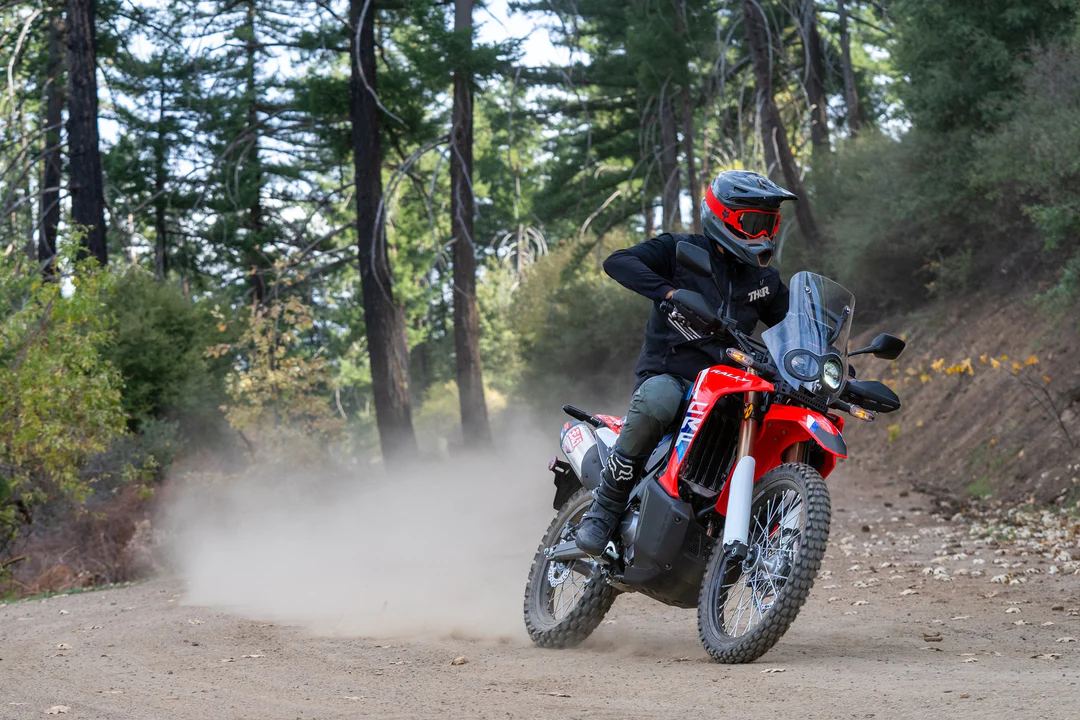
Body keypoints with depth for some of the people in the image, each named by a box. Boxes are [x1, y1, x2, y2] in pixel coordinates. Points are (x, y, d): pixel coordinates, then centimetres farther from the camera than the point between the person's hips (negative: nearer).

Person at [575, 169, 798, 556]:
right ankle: (604, 509, -28)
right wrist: (669, 292, -29)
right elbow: (618, 262, -13)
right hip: (668, 374, -5)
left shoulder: (764, 280, 18)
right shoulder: (679, 250, 1)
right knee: (656, 402, -40)